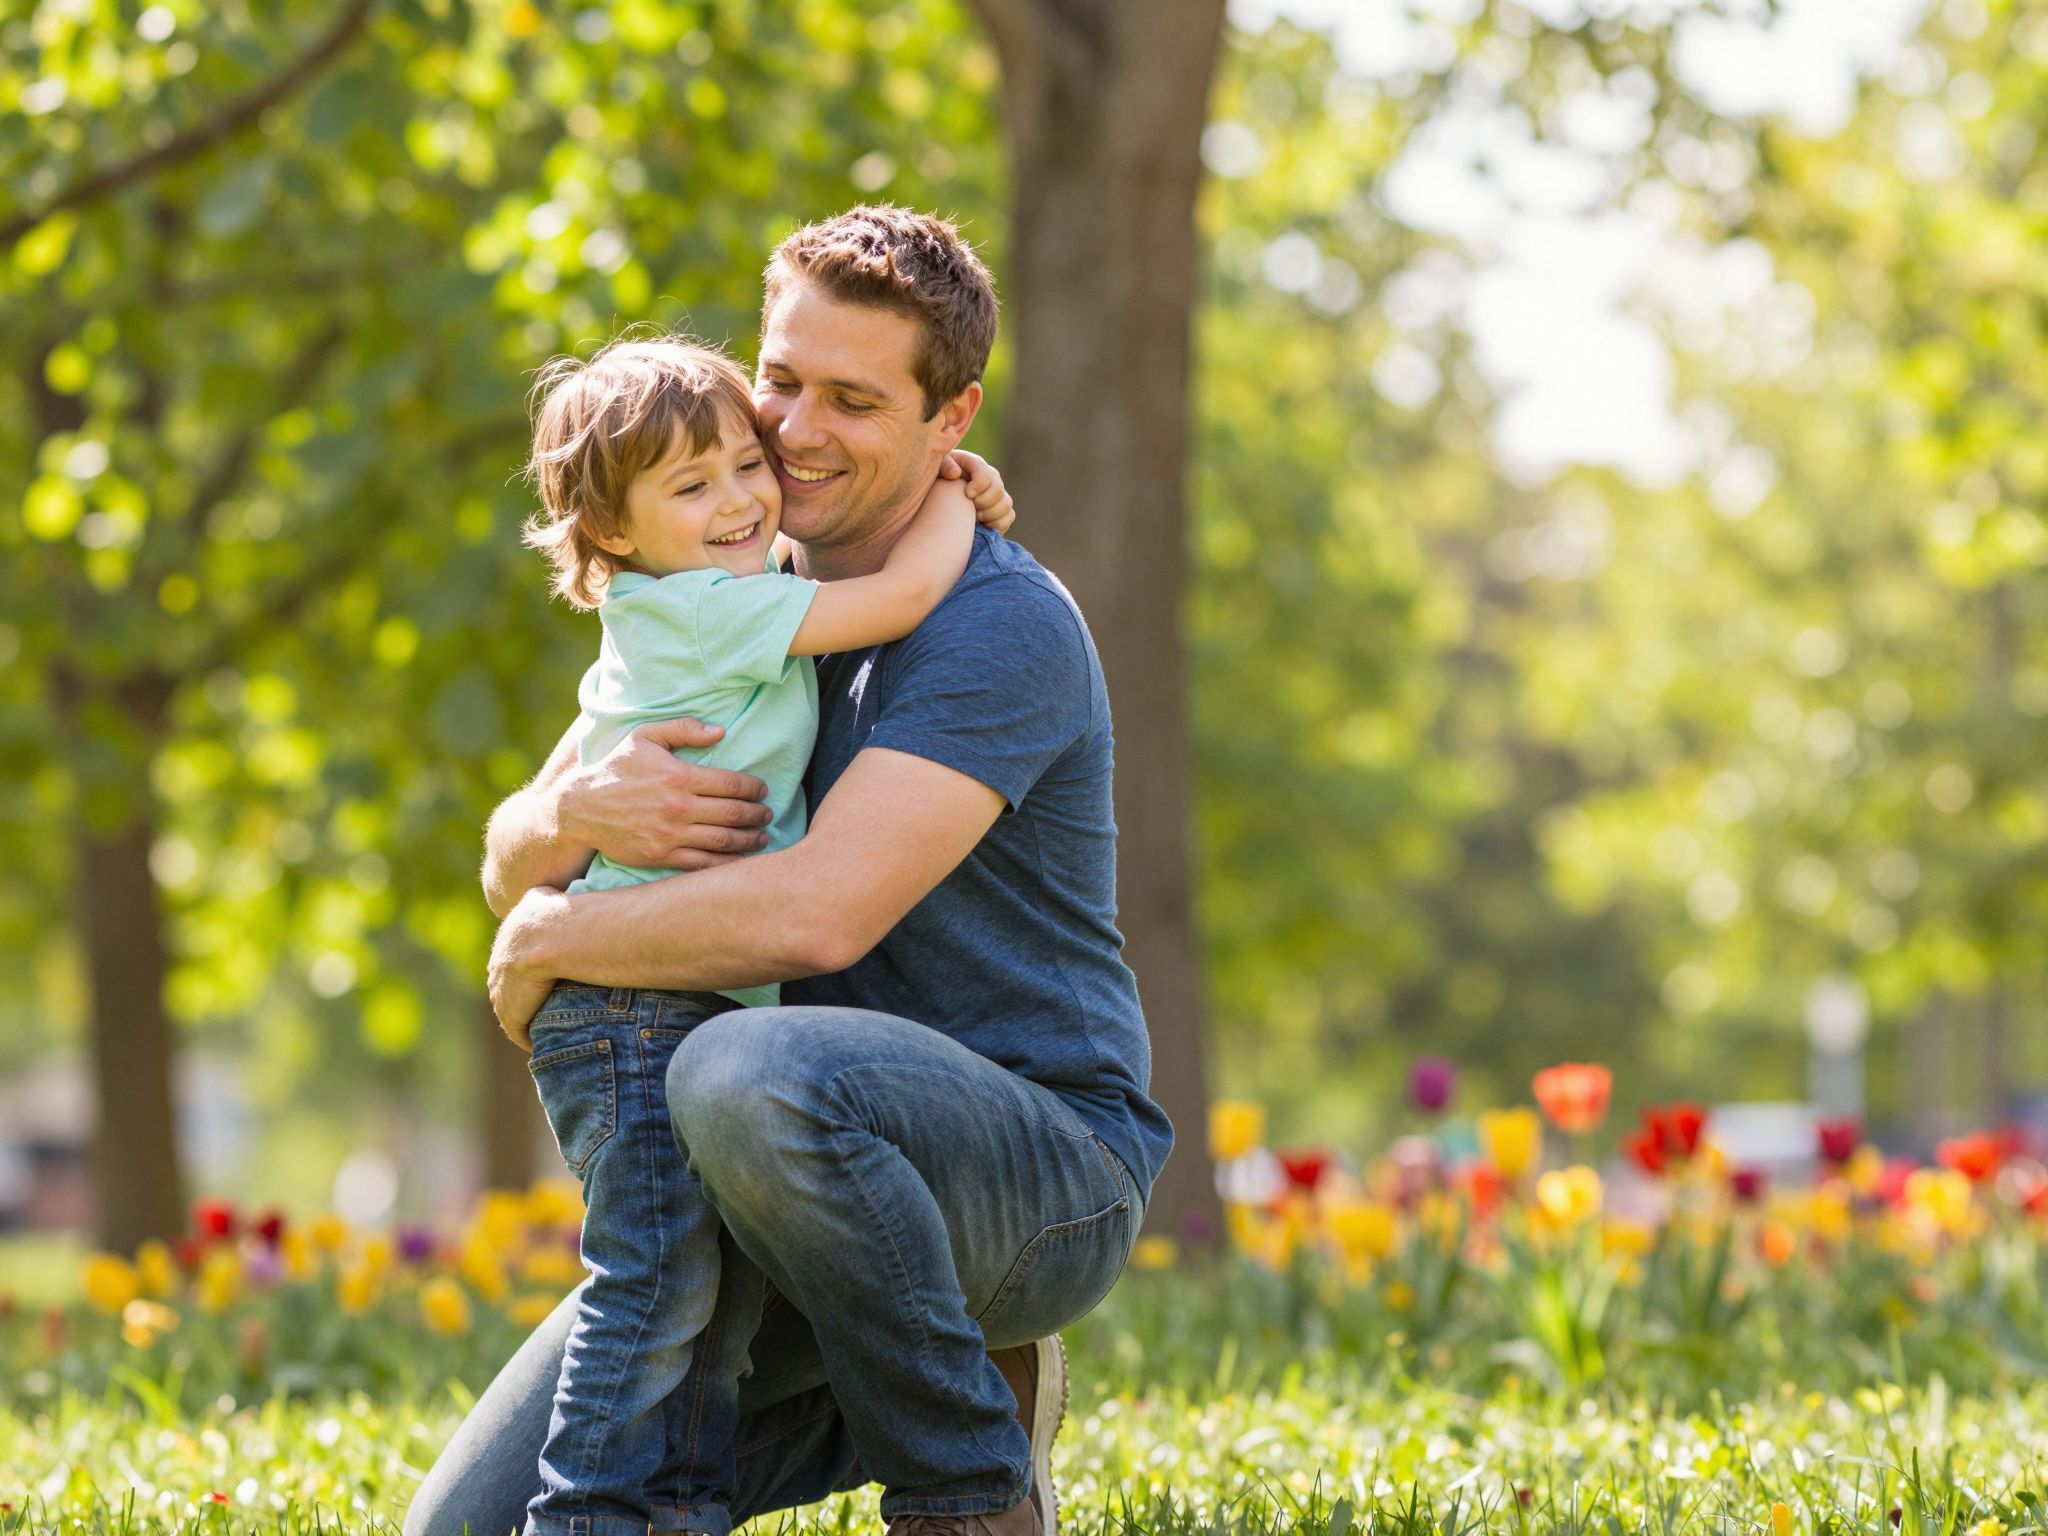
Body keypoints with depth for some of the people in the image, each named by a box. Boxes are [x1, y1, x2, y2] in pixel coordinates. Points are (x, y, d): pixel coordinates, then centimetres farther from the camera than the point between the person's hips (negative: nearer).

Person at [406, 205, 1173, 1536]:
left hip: (1045, 1164, -7)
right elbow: (513, 861, 6)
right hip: (821, 1183, 7)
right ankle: (891, 1398, 15)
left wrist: (546, 944, -14)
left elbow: (820, 914, -29)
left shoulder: (1003, 627, -17)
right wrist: (576, 814, -19)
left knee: (750, 1074, -40)